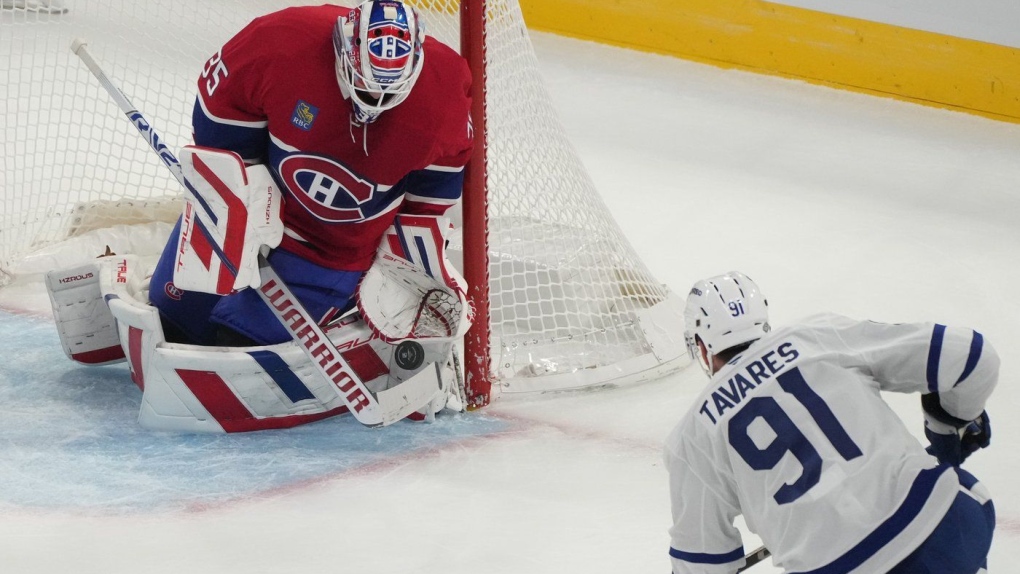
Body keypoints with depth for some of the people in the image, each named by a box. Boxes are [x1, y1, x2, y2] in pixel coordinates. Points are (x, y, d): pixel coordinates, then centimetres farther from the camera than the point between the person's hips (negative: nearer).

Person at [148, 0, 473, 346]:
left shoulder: (445, 90, -25)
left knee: (244, 339, -14)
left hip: (337, 248, -1)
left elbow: (431, 194, -6)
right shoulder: (279, 42, -30)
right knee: (177, 308, 11)